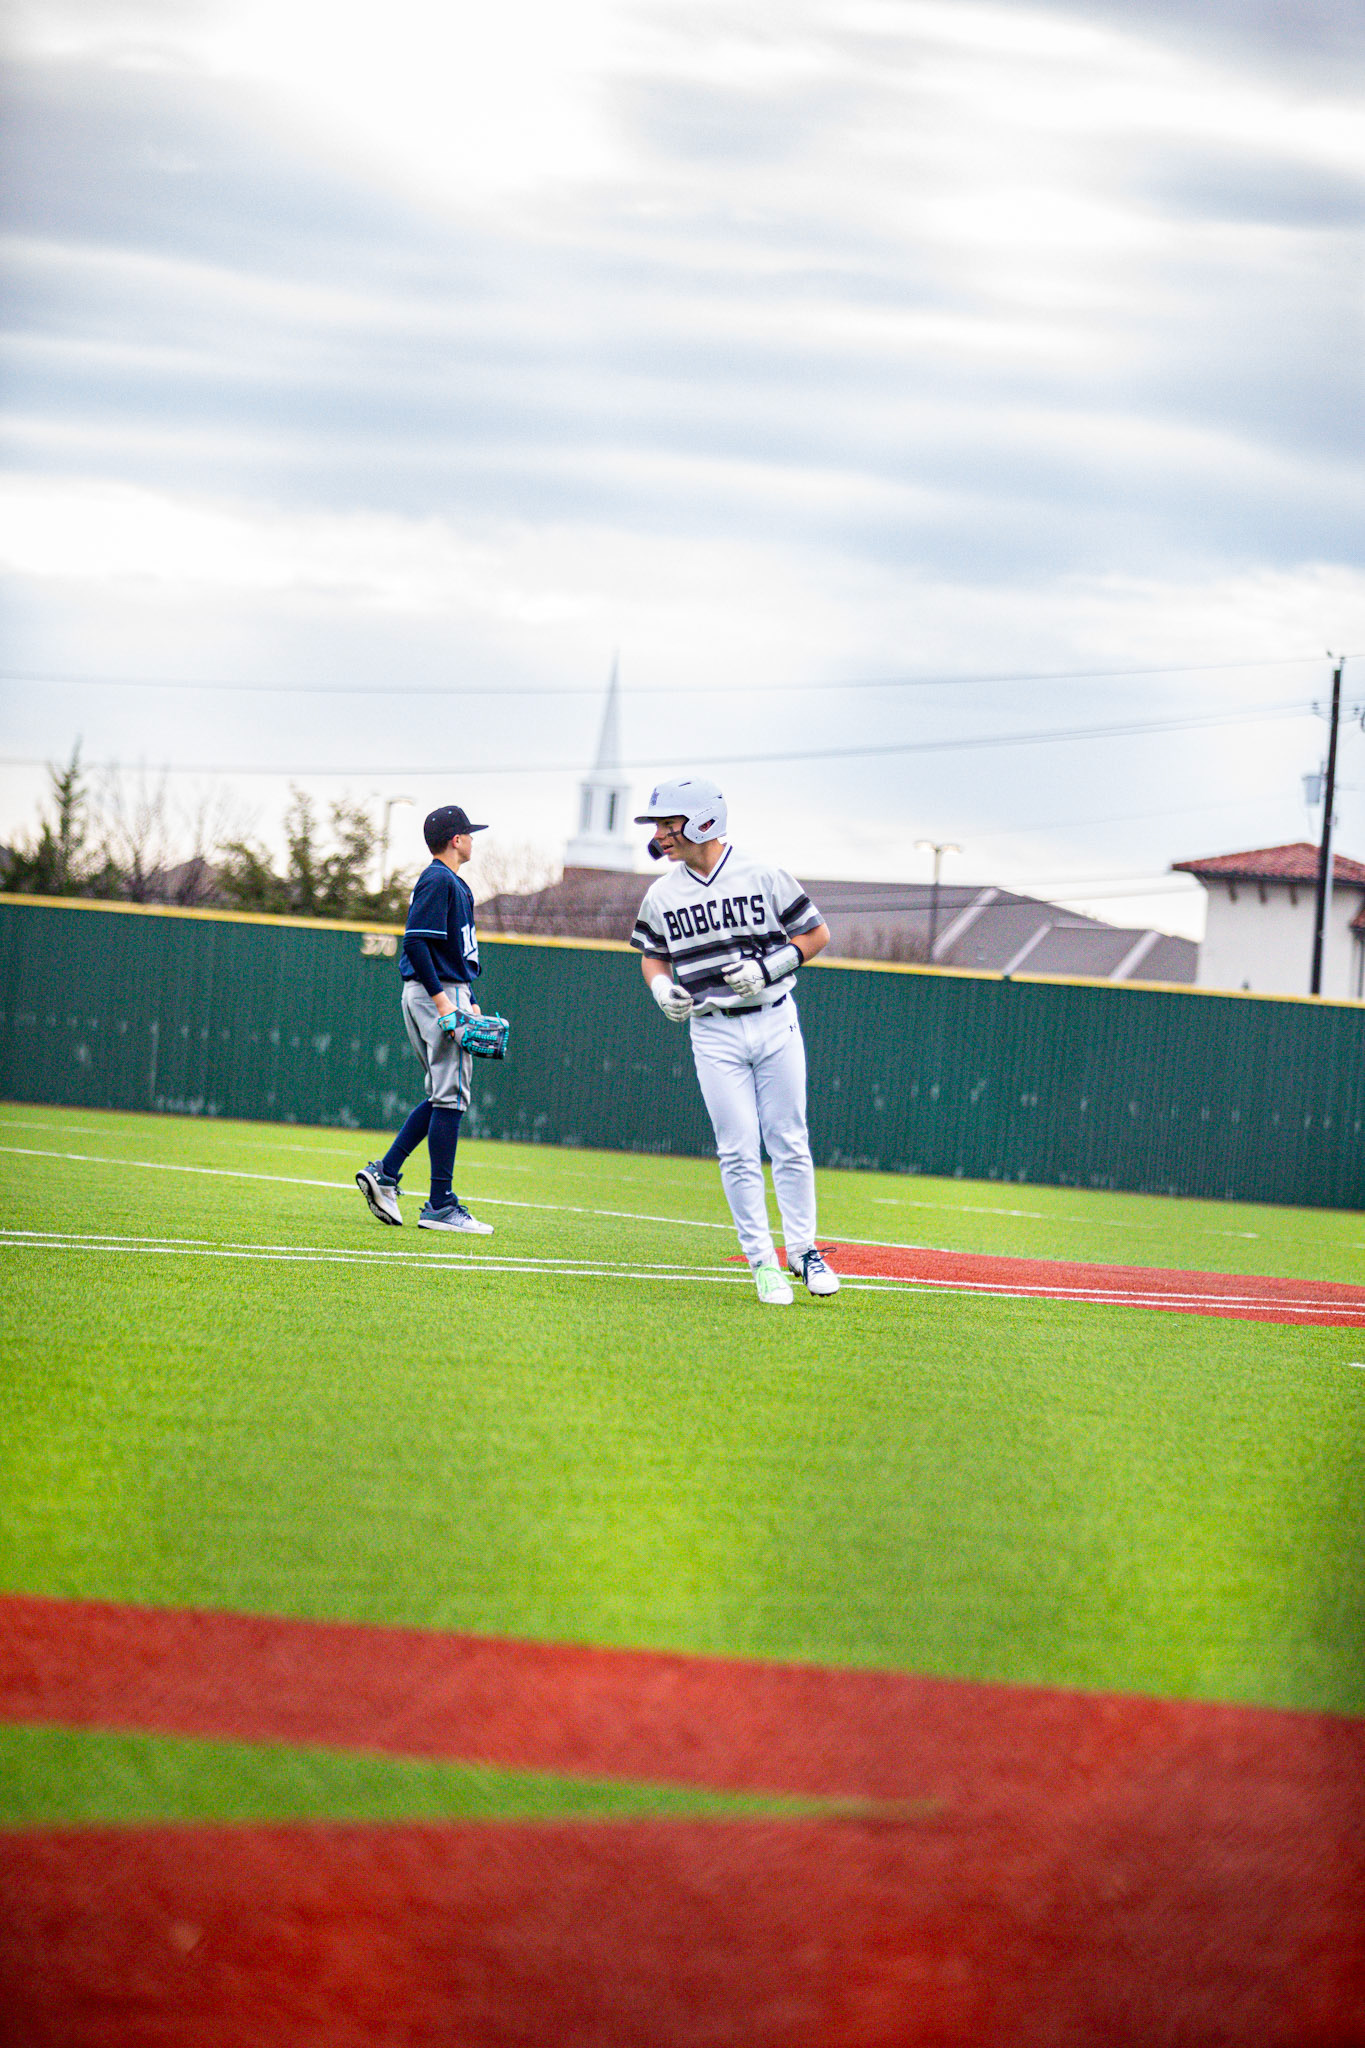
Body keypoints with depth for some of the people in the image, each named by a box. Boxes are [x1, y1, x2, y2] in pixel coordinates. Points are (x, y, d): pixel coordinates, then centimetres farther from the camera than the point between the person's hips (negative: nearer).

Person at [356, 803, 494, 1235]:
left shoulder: (454, 884, 19)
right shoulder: (438, 881, -12)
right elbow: (415, 942, -21)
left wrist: (469, 1002, 19)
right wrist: (443, 1001, -25)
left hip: (446, 995, 10)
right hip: (436, 992, -10)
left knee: (444, 1096, 13)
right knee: (451, 1096, -8)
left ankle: (385, 1172, 10)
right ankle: (440, 1206, -8)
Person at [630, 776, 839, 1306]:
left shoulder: (763, 877, -6)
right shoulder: (662, 895, 3)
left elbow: (816, 933, 0)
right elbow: (653, 955, 17)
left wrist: (768, 968, -14)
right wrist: (661, 987, -5)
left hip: (774, 1023, -2)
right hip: (714, 1034, 2)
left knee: (788, 1143, 1)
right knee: (738, 1152, -3)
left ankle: (802, 1250, 13)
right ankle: (762, 1261, 4)